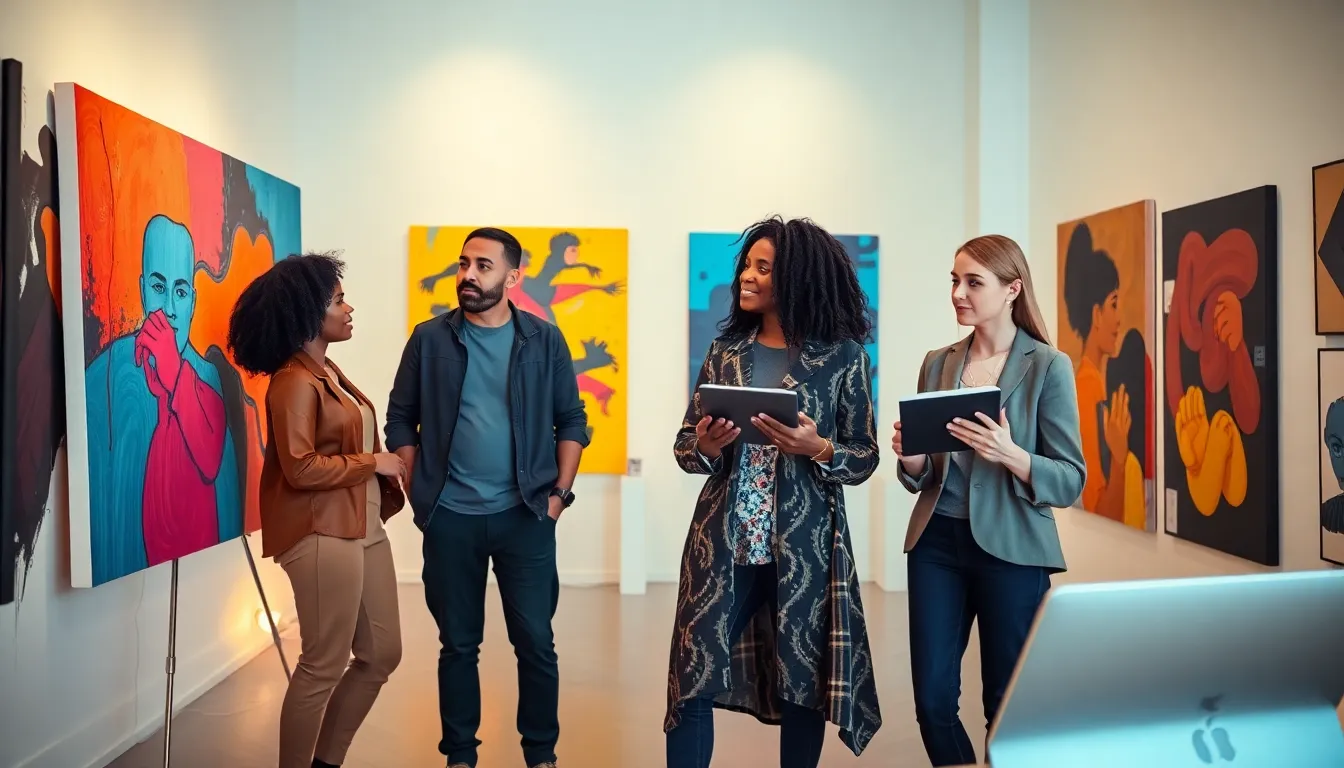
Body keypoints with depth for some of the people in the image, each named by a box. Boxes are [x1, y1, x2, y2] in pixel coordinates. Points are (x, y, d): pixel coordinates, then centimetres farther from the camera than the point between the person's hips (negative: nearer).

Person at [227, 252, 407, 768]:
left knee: (381, 654, 15)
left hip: (363, 529, 10)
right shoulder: (294, 381, -15)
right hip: (321, 535, -10)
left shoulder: (328, 371, 15)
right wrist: (373, 462, -12)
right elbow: (301, 468, -22)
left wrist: (386, 472, 3)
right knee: (323, 666, 1)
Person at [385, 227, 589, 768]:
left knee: (535, 641, 5)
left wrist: (560, 493, -3)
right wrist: (421, 493, -1)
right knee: (458, 644, 11)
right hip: (450, 518, 1)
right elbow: (400, 420, 5)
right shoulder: (429, 339, 1)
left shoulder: (545, 340, 1)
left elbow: (572, 421, 5)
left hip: (525, 515, 0)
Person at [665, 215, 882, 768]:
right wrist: (706, 444, -12)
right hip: (722, 542, 2)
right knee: (693, 679, 1)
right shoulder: (726, 349, 7)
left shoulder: (842, 355, -1)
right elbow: (684, 446, 10)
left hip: (803, 545, -2)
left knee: (803, 682, 9)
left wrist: (818, 448, -18)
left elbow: (865, 457, 1)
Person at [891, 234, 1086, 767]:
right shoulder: (938, 363, 8)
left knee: (1009, 704, 8)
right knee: (932, 701, 6)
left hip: (1010, 550, -4)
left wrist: (1010, 455, -24)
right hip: (936, 543, 4)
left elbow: (1072, 482, -7)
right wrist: (912, 458, -9)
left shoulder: (1048, 366, -5)